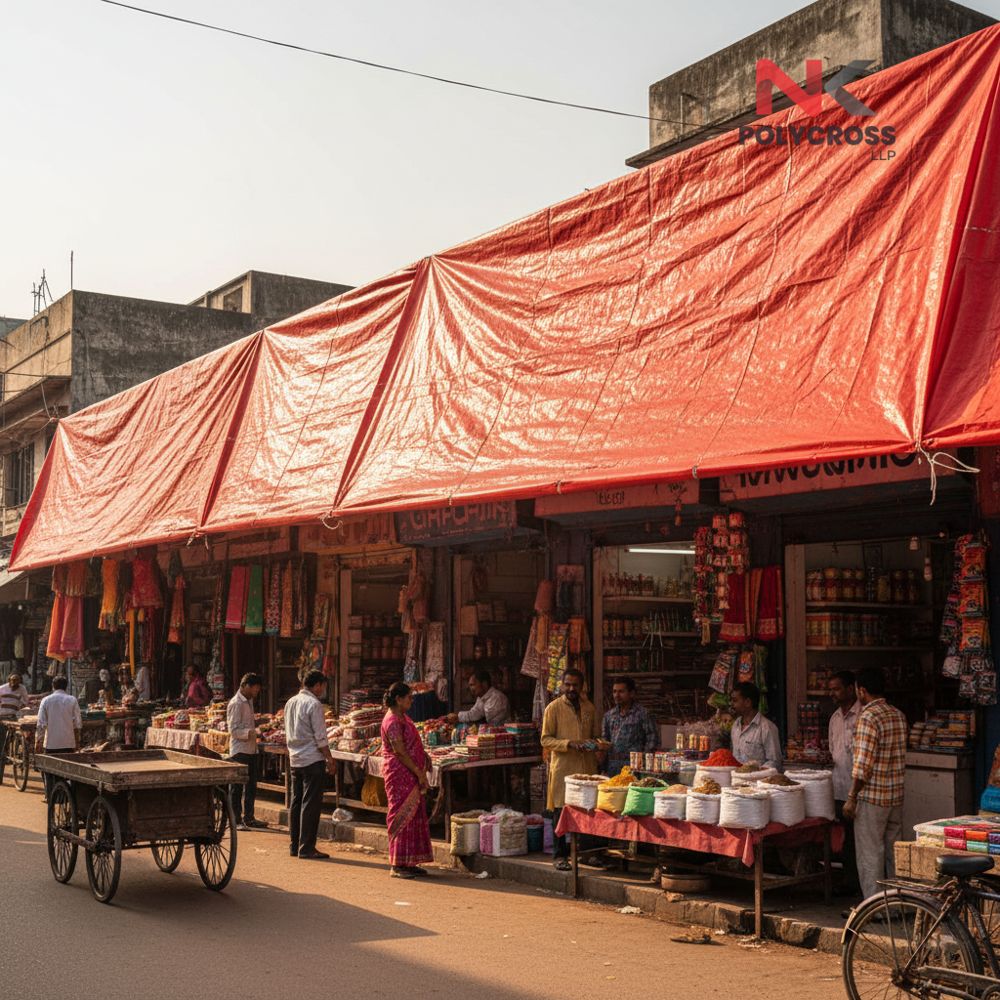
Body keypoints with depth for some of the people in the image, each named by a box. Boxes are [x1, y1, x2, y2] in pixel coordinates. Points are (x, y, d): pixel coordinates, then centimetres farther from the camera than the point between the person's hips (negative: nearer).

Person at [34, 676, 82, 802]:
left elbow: (41, 724, -3)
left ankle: (49, 796, 10)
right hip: (68, 743, 0)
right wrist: (77, 741, 9)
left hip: (50, 743, 0)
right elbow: (78, 724, -1)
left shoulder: (46, 700, 0)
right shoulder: (72, 700, 0)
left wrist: (38, 742, 3)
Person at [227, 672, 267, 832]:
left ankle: (249, 818, 22)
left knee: (251, 786, 14)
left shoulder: (249, 701, 16)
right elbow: (234, 730, -18)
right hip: (240, 751, -9)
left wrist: (256, 730, 12)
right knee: (237, 787, -3)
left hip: (251, 749, 9)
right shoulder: (236, 703, -13)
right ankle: (236, 820, 2)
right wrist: (252, 732, -28)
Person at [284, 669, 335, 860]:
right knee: (311, 804, -4)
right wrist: (330, 759, -7)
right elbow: (320, 738, -15)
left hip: (294, 759, 8)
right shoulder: (314, 704, -13)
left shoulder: (290, 703, 11)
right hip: (312, 759, -8)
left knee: (296, 802, 12)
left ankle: (294, 846, 17)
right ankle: (306, 848, -3)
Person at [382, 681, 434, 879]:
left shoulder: (402, 718, 14)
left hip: (411, 775, 10)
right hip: (400, 774, -10)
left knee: (415, 815, 12)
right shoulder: (393, 721, -18)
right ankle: (397, 866, 1)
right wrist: (420, 774, -18)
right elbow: (400, 752, -21)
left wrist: (424, 755, 9)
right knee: (403, 817, -6)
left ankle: (409, 863, 19)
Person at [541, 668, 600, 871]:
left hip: (587, 766, 4)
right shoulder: (553, 708, -1)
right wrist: (569, 744, -17)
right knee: (561, 810, -2)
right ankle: (559, 854, 6)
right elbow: (546, 740, -5)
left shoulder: (589, 709, 13)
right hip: (562, 768, -4)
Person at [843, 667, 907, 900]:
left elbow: (863, 765, -20)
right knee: (893, 851, 15)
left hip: (872, 796, -8)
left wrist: (852, 798, -14)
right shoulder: (899, 716, 8)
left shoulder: (868, 718, -17)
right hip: (896, 795, 8)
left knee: (870, 854, 1)